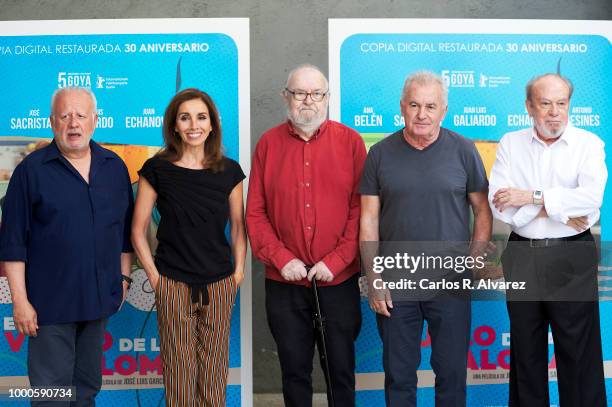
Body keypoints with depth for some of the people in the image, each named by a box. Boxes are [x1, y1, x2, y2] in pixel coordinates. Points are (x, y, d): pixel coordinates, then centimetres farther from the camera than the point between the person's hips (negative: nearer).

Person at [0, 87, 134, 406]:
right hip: (50, 302, -4)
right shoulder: (31, 169, -7)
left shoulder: (115, 167, 6)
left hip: (99, 297, 4)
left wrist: (124, 277, 11)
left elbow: (125, 228, 14)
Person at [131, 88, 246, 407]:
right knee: (179, 370, 5)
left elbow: (238, 227, 11)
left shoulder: (229, 171, 3)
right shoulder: (157, 169, -3)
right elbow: (138, 230, 1)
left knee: (214, 371, 9)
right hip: (173, 285, -2)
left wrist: (238, 272, 3)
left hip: (220, 285, 2)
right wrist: (154, 275, -3)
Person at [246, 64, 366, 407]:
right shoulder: (269, 143, 3)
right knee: (294, 370, 12)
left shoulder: (350, 141, 0)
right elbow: (255, 212, 1)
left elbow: (361, 208, -4)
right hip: (285, 281, 1)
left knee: (342, 368, 10)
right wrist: (281, 258, -9)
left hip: (339, 278, -1)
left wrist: (336, 261, -11)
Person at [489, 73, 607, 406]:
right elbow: (499, 204, -8)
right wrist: (558, 210, -12)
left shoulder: (588, 144, -1)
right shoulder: (510, 144, 4)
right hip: (521, 257, 2)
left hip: (572, 259, -2)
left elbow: (591, 197, -18)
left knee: (578, 351, 5)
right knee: (525, 351, 14)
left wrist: (532, 197, -16)